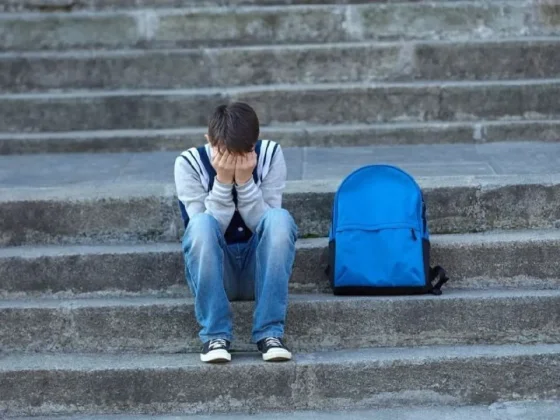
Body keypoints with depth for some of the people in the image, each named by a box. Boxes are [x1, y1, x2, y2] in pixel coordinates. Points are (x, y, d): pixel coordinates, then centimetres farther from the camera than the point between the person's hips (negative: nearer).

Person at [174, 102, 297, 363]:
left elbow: (265, 226, -13)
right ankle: (215, 335, -27)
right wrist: (223, 180, -26)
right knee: (202, 224, -32)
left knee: (280, 218, -29)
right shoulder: (189, 163, -10)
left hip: (259, 268, 1)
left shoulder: (270, 154, -7)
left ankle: (270, 332, -28)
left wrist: (245, 180, -25)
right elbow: (205, 230, -17)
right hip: (214, 271, -1)